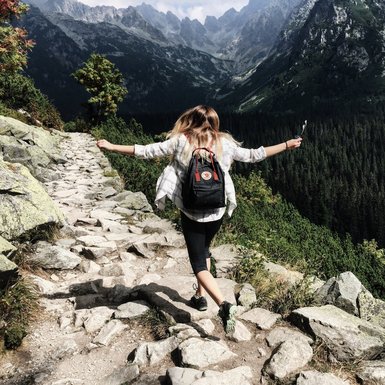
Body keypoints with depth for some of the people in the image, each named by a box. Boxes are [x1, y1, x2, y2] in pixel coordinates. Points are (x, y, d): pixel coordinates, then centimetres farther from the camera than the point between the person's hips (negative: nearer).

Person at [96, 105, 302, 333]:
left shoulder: (181, 142, -6)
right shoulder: (225, 144, -1)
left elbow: (146, 152, -6)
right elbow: (253, 155, 6)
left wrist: (111, 147, 4)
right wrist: (287, 145, 18)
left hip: (191, 212, -3)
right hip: (217, 211, 3)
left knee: (199, 264, 3)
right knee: (204, 250, 28)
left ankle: (224, 304, -16)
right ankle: (201, 296, 34)